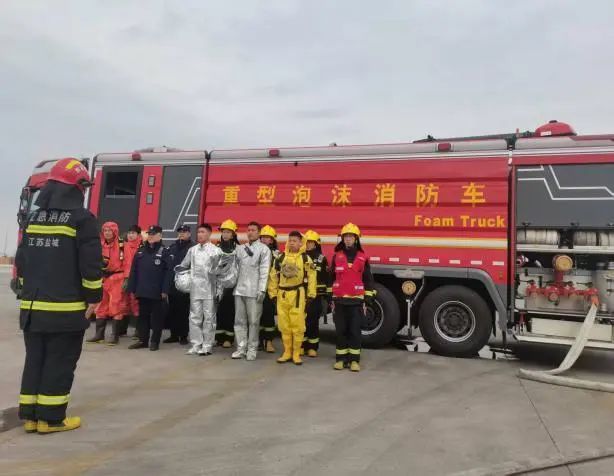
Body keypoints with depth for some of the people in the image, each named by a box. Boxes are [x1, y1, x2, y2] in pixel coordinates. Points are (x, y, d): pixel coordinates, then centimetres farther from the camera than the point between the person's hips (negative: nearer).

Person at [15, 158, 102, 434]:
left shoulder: (34, 218, 13)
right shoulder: (81, 219, -10)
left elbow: (21, 261, 18)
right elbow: (90, 264, -14)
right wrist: (93, 298, -6)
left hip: (32, 306, 7)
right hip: (66, 309, -7)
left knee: (34, 360, 14)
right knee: (59, 364, 2)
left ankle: (29, 415, 20)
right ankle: (51, 418, 8)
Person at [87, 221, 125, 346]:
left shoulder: (121, 245, -7)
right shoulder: (100, 245, 11)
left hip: (116, 279, -6)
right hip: (103, 279, 6)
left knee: (115, 306, -4)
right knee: (101, 306, 10)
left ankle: (115, 335, 3)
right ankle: (99, 333, 19)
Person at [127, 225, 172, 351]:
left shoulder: (164, 252, -3)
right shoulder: (141, 251, 11)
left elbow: (167, 273, -8)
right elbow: (134, 271, 11)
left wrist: (165, 290, -14)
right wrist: (132, 288, 4)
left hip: (157, 292, -5)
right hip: (142, 291, 5)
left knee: (157, 317, 4)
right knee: (142, 316, 11)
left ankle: (154, 341, 13)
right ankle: (143, 340, 21)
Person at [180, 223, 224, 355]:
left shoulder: (216, 250, -2)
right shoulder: (192, 250, 10)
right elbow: (183, 266, 19)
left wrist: (219, 290, -7)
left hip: (210, 290, -4)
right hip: (195, 289, 4)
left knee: (209, 318, 2)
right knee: (194, 317, 7)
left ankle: (206, 346, 10)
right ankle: (196, 345, 15)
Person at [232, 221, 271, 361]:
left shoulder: (264, 249, 0)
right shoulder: (240, 248, 15)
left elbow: (264, 271, -6)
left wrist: (262, 290, -13)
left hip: (254, 291, -4)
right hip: (239, 289, 5)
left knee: (253, 321, 0)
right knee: (239, 320, 6)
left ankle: (252, 349, 8)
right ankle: (241, 348, 13)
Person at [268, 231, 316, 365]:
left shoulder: (306, 259, 1)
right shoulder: (280, 258, 9)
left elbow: (311, 277, 0)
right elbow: (273, 276, 10)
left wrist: (311, 294, -5)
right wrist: (273, 293, 6)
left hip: (298, 295, -3)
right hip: (282, 295, 3)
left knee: (297, 325, -1)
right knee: (284, 325, 8)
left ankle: (296, 353, 11)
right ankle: (287, 352, 20)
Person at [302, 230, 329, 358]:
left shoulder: (321, 259, 3)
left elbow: (326, 277, 2)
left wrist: (327, 293, -1)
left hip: (315, 295, -2)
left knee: (313, 321, 2)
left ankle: (312, 347, 11)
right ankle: (301, 345, 16)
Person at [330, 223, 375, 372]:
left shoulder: (363, 257, 3)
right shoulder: (337, 256, 5)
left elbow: (368, 279, 6)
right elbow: (331, 277, 9)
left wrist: (368, 299, 1)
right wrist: (330, 297, 6)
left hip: (356, 300, -1)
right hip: (339, 300, 1)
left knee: (355, 331, 1)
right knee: (341, 330, 5)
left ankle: (354, 360, 9)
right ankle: (341, 358, 14)